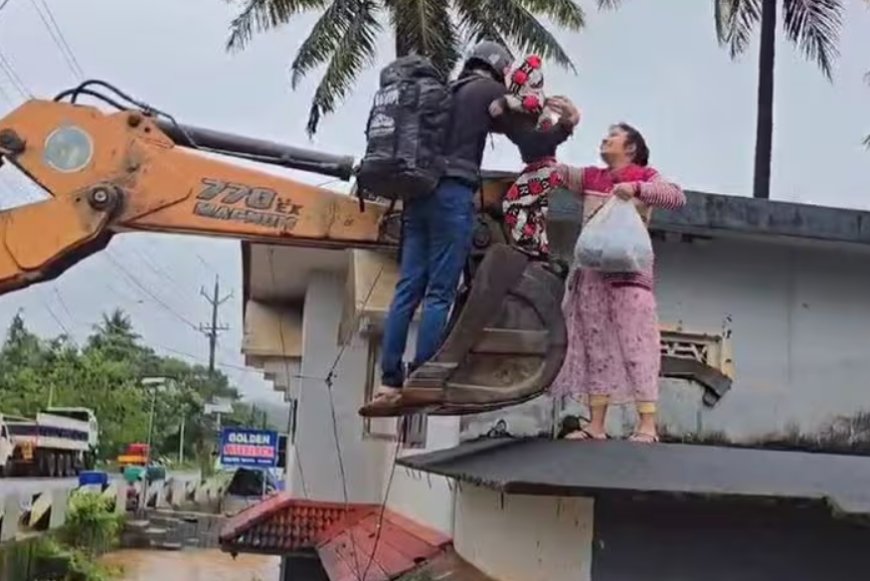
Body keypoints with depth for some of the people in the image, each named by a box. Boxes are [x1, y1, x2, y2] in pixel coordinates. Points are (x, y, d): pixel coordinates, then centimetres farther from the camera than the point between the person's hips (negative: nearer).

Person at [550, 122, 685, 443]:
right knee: (595, 346, 4)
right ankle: (596, 426, 6)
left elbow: (677, 197, -10)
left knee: (635, 345, -9)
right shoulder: (590, 177, 18)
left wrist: (636, 189, -20)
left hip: (628, 271, -5)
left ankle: (647, 426, -10)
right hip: (592, 272, 5)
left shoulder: (644, 175, 4)